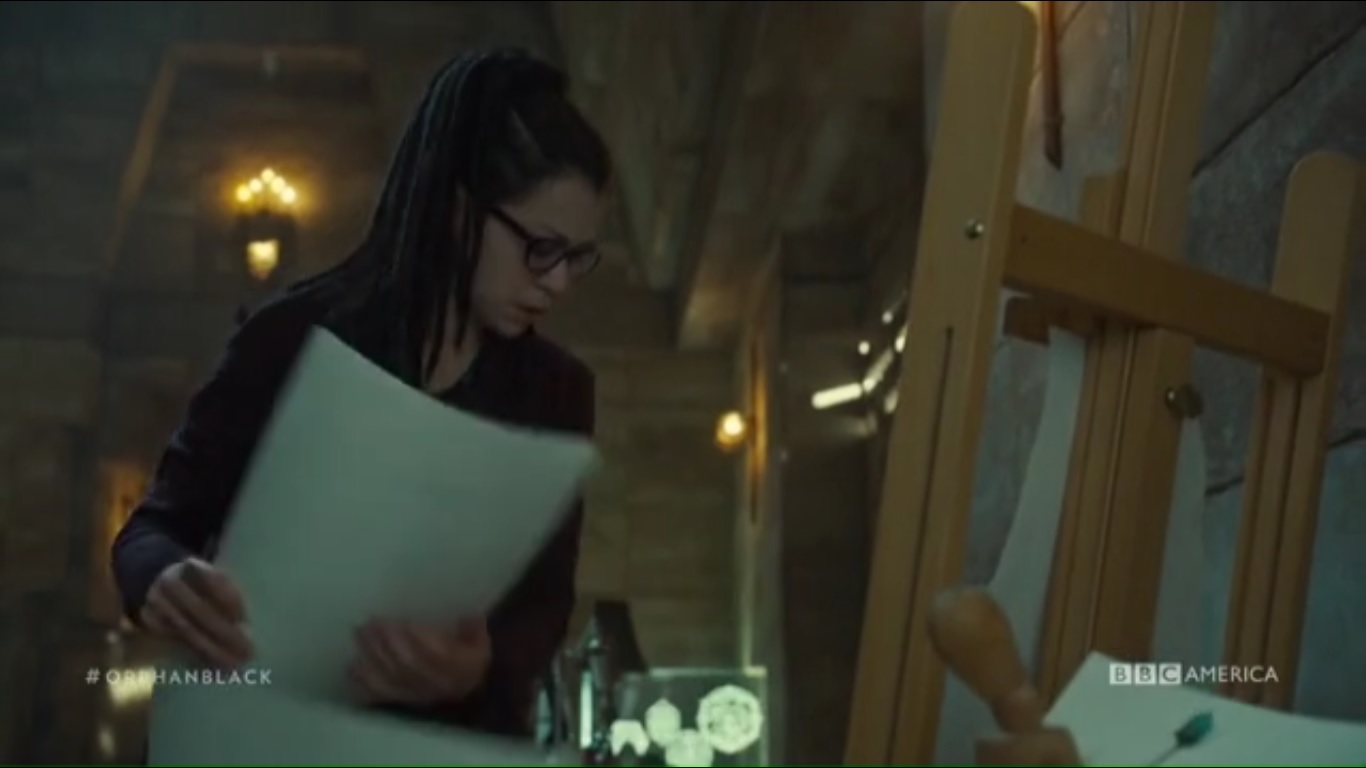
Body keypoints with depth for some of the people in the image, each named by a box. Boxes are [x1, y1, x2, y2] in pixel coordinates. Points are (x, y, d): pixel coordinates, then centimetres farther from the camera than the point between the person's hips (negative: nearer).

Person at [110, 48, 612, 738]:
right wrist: (166, 581, -22)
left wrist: (481, 668, -21)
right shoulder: (294, 337, -2)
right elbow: (157, 526, 0)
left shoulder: (555, 390, 6)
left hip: (457, 738, 0)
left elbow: (545, 602, 0)